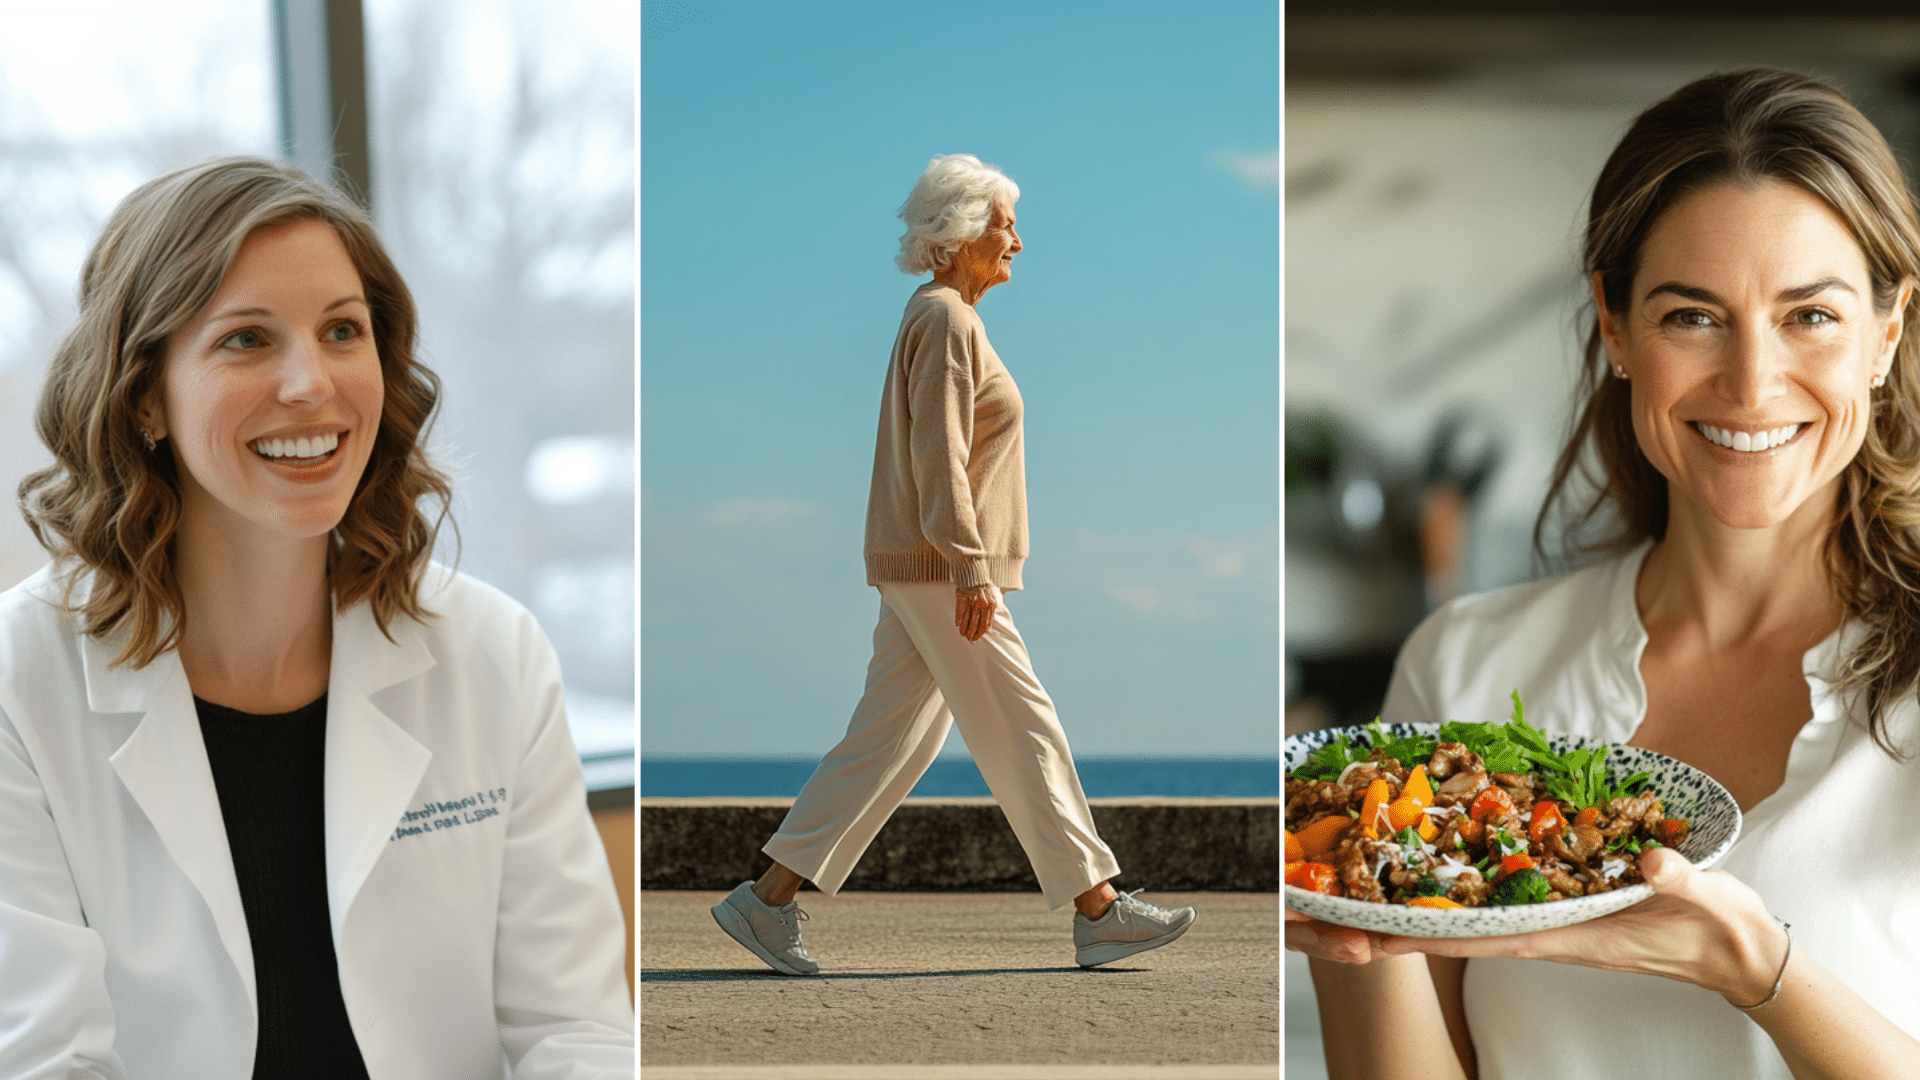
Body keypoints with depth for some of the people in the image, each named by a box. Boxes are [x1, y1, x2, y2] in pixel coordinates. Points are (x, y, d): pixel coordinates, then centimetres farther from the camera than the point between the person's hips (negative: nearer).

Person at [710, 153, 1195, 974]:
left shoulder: (942, 319, 19)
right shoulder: (946, 321, -13)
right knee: (1023, 731, -4)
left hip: (920, 567, 10)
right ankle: (1098, 912, 2)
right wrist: (970, 571, -23)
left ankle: (768, 900, 8)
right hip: (941, 567, -10)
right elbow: (937, 456, -20)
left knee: (888, 739, 8)